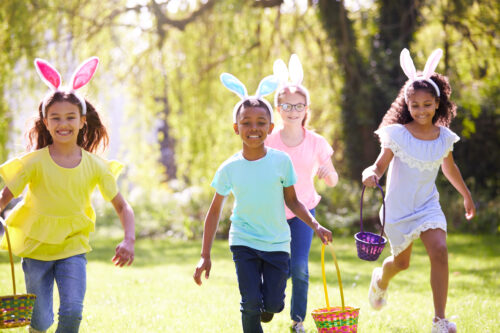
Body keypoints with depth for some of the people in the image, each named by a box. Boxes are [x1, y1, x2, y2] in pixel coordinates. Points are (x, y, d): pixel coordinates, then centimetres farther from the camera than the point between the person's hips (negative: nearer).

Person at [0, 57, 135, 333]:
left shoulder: (94, 166, -5)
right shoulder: (36, 162, -10)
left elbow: (122, 208, 2)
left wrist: (129, 240, -15)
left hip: (72, 247, 1)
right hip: (36, 246, -1)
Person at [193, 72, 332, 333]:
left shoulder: (281, 161, -7)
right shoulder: (229, 169, -7)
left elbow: (292, 201, 5)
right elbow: (215, 212, 3)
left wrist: (316, 226, -9)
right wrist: (205, 256, 0)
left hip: (277, 243, 1)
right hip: (244, 243, 0)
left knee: (272, 305, 0)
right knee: (250, 304, -11)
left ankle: (266, 306, 36)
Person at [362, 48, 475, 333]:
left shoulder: (444, 137, -3)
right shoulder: (398, 135, -14)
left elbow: (449, 168, 15)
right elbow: (382, 164, -13)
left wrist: (467, 196, 27)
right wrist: (372, 174, -37)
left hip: (428, 205, 2)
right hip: (399, 208, -2)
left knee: (440, 251, -21)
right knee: (401, 262, 13)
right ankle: (381, 279, 53)